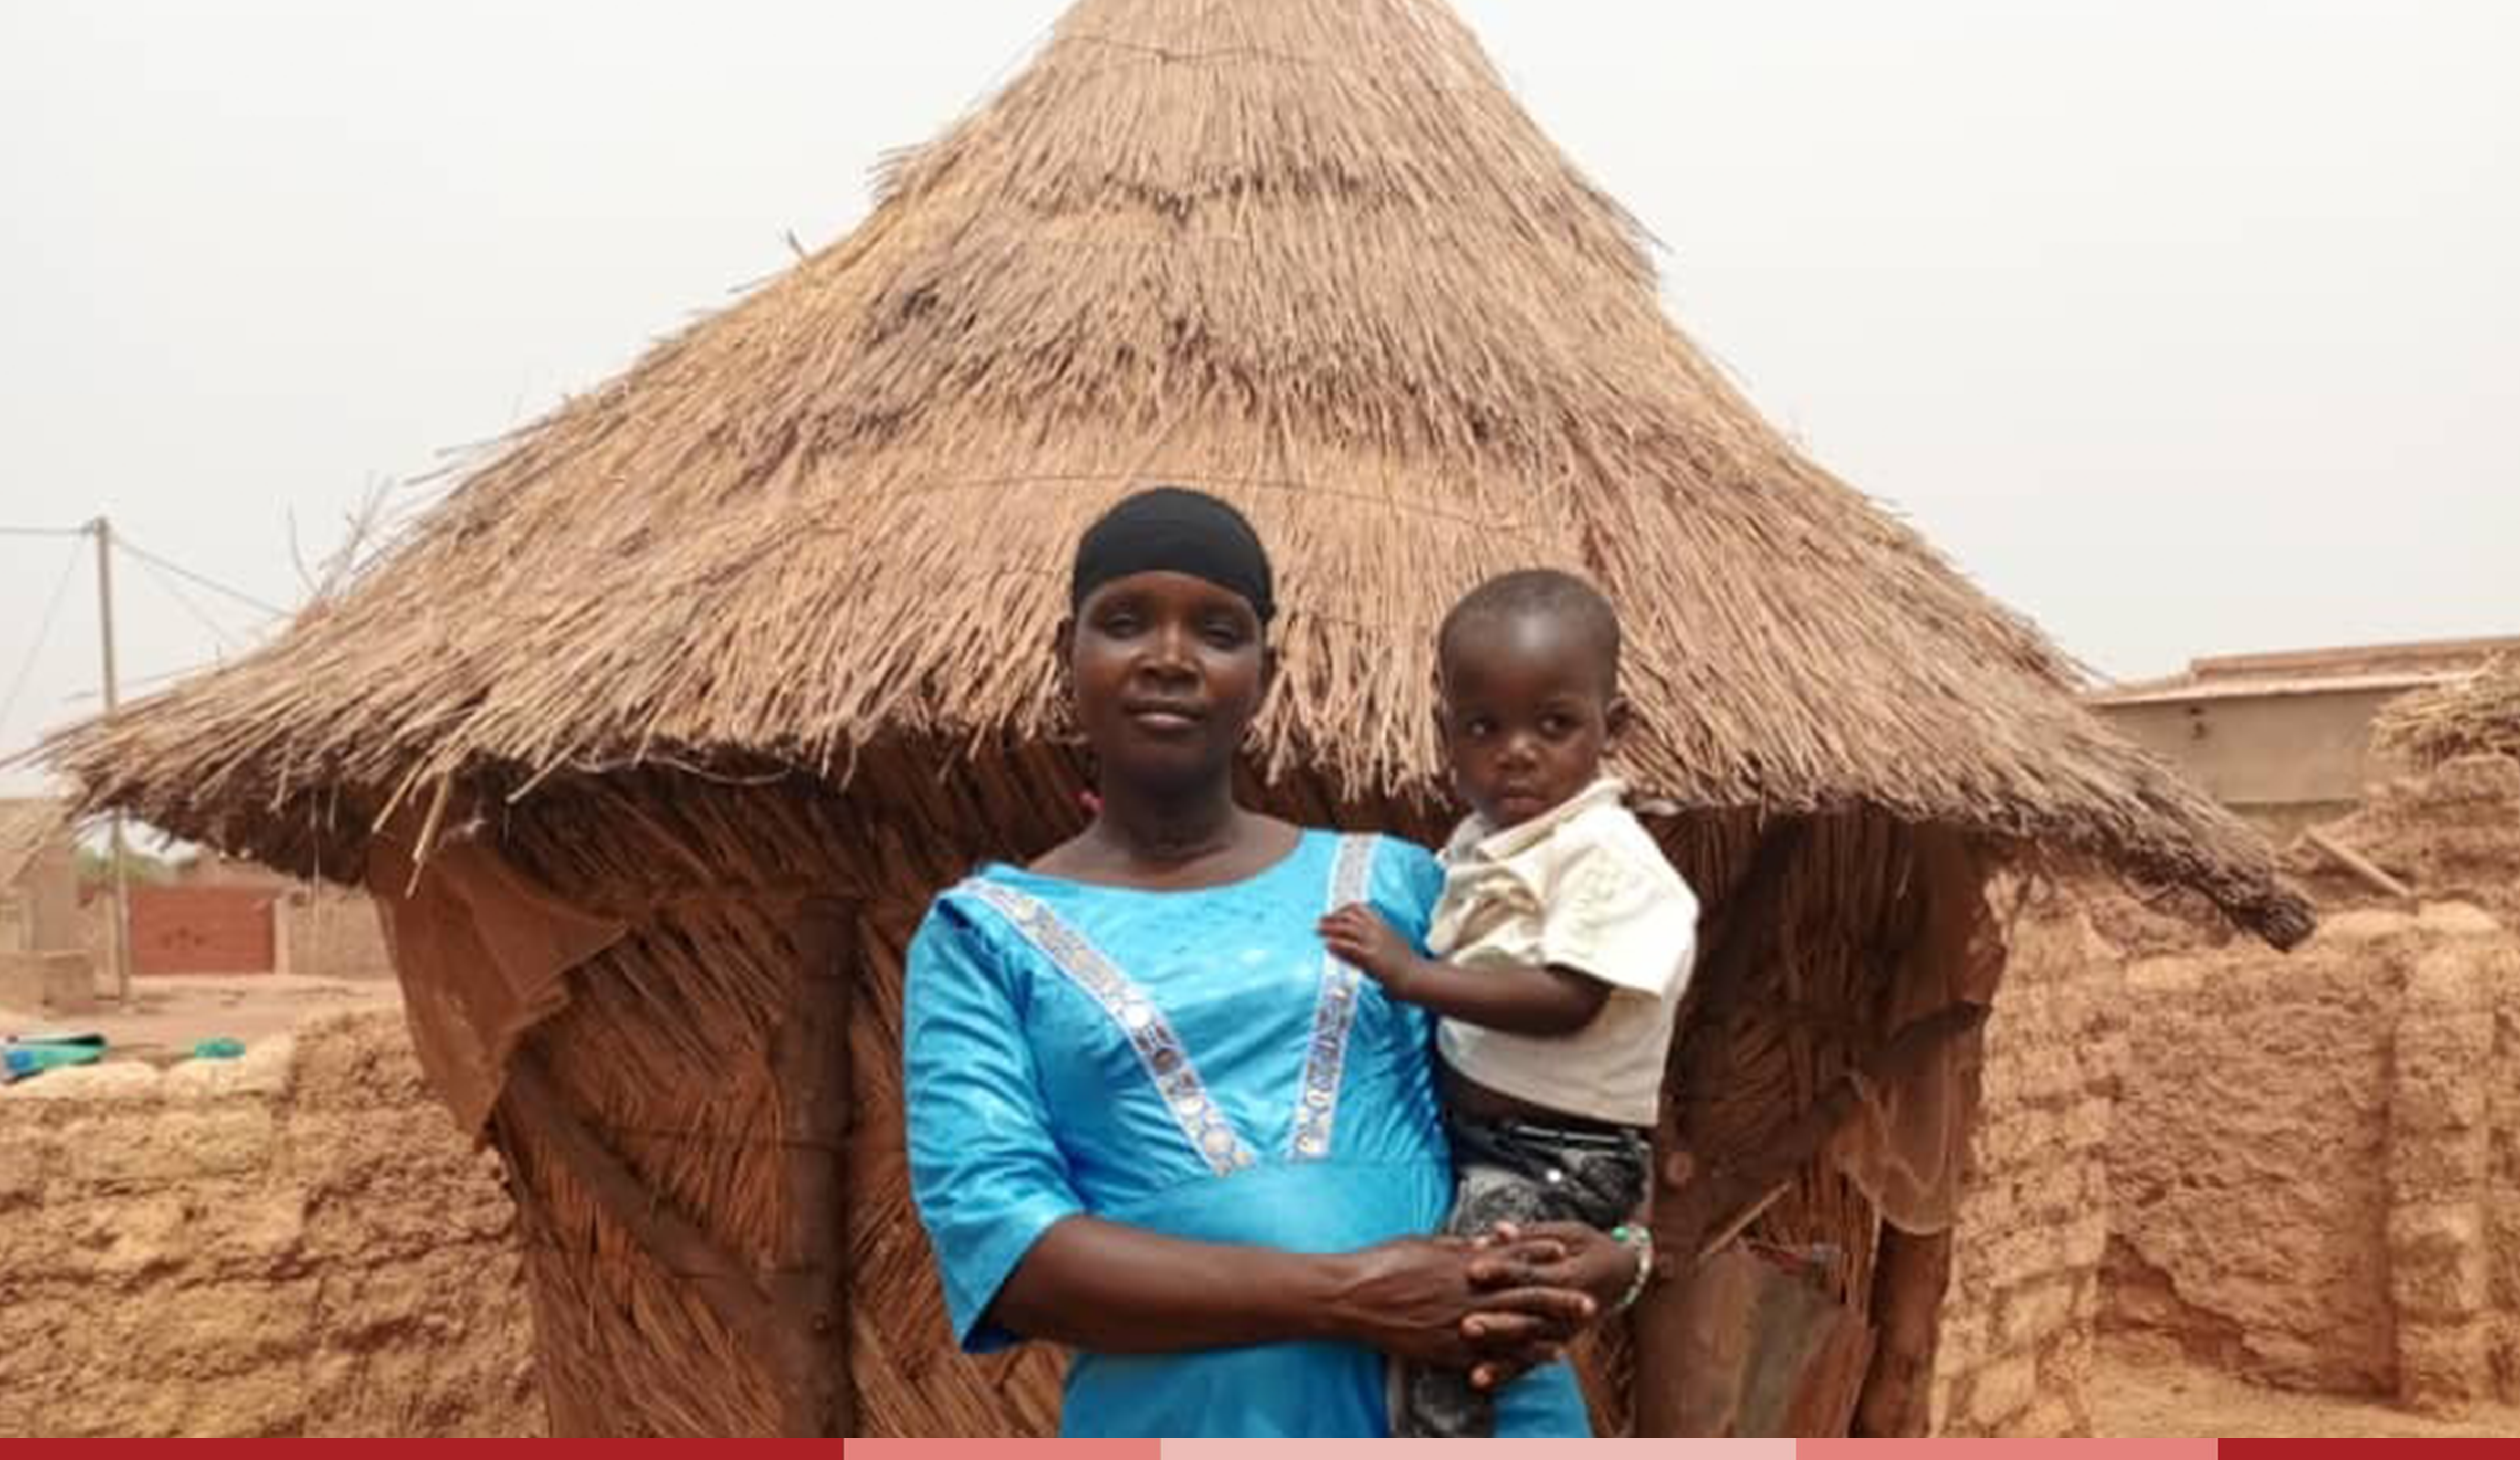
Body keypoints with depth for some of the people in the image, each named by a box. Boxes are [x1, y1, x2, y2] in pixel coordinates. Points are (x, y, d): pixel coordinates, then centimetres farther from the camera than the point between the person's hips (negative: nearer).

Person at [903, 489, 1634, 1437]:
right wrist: (1342, 1294, -18)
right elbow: (990, 1230, -9)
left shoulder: (1393, 882, 8)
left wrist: (1590, 1253, -11)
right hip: (1178, 1426, -2)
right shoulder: (985, 936, 3)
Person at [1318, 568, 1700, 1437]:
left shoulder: (1607, 855, -18)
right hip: (1466, 1125, 9)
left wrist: (1409, 976, -28)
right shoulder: (1478, 842, 8)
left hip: (1560, 1154, -9)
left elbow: (1567, 1002, -26)